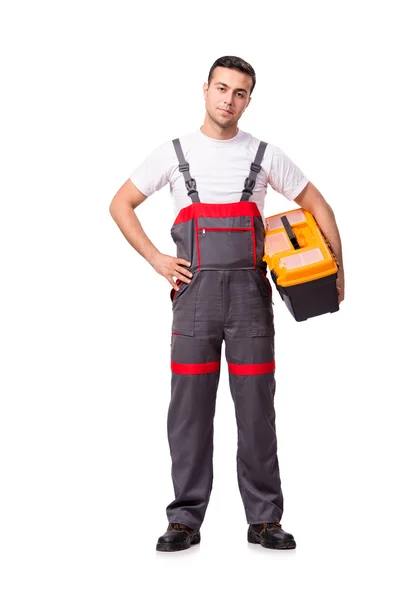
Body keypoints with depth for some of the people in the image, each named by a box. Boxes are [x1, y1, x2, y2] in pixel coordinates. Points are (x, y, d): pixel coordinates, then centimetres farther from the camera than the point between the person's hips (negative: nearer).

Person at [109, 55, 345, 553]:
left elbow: (315, 204, 16)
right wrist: (155, 259, 2)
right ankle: (185, 520, 9)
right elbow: (120, 204, 14)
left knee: (256, 406, 1)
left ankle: (264, 520, 10)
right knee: (190, 405, 0)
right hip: (194, 291, 0)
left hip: (249, 293, 0)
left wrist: (337, 267, 7)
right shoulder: (173, 153, 10)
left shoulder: (264, 155, 10)